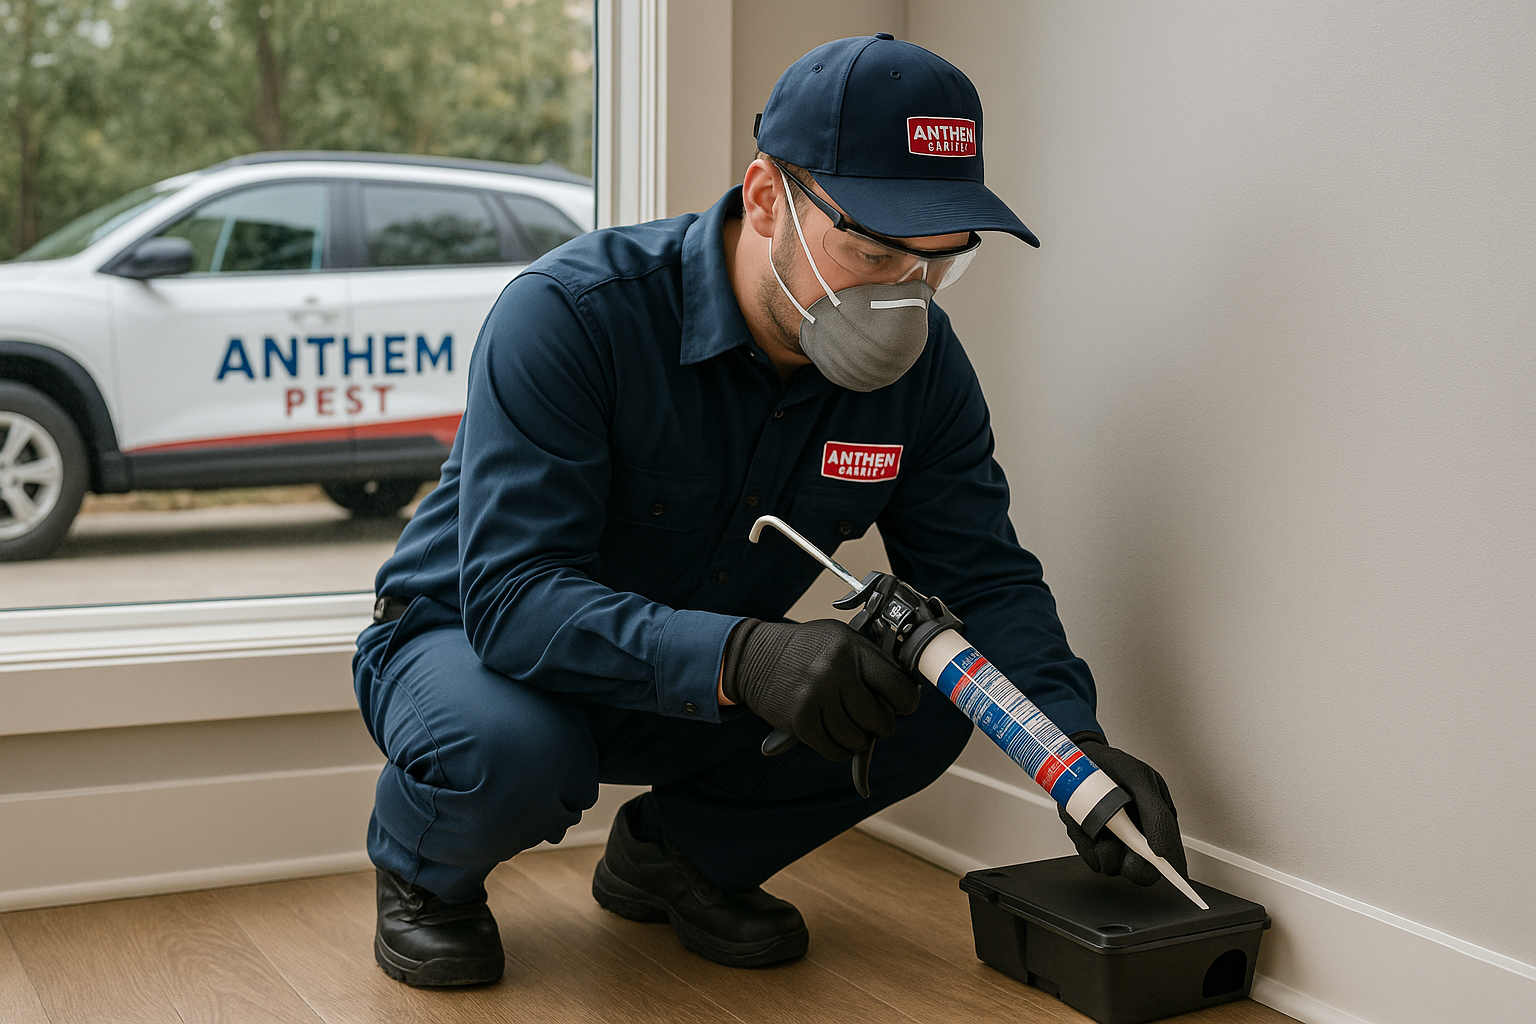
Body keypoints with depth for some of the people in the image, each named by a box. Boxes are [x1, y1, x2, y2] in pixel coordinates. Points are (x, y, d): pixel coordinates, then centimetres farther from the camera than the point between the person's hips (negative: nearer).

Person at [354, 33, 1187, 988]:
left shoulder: (920, 362, -12)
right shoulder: (570, 313, -30)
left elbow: (986, 576, -10)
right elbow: (514, 596, -37)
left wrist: (1076, 741, -30)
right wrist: (739, 657, -52)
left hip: (699, 685, 5)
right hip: (469, 636, -5)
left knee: (925, 702, -17)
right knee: (508, 750, -38)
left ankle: (678, 850, 9)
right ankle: (426, 871, 0)